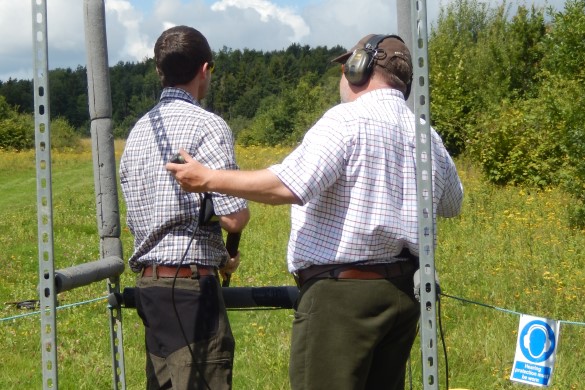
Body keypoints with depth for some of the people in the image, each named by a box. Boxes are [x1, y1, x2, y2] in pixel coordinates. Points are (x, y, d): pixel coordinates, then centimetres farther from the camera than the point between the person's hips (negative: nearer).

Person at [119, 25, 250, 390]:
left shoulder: (139, 130, 13)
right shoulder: (207, 126, -11)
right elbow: (234, 218, -17)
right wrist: (242, 212, 7)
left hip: (148, 281, 8)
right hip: (190, 284, -8)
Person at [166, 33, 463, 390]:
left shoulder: (347, 120, -11)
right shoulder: (426, 135, 13)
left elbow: (288, 186, -22)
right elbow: (452, 204, 30)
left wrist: (209, 179, -13)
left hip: (343, 291, -8)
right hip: (405, 291, 8)